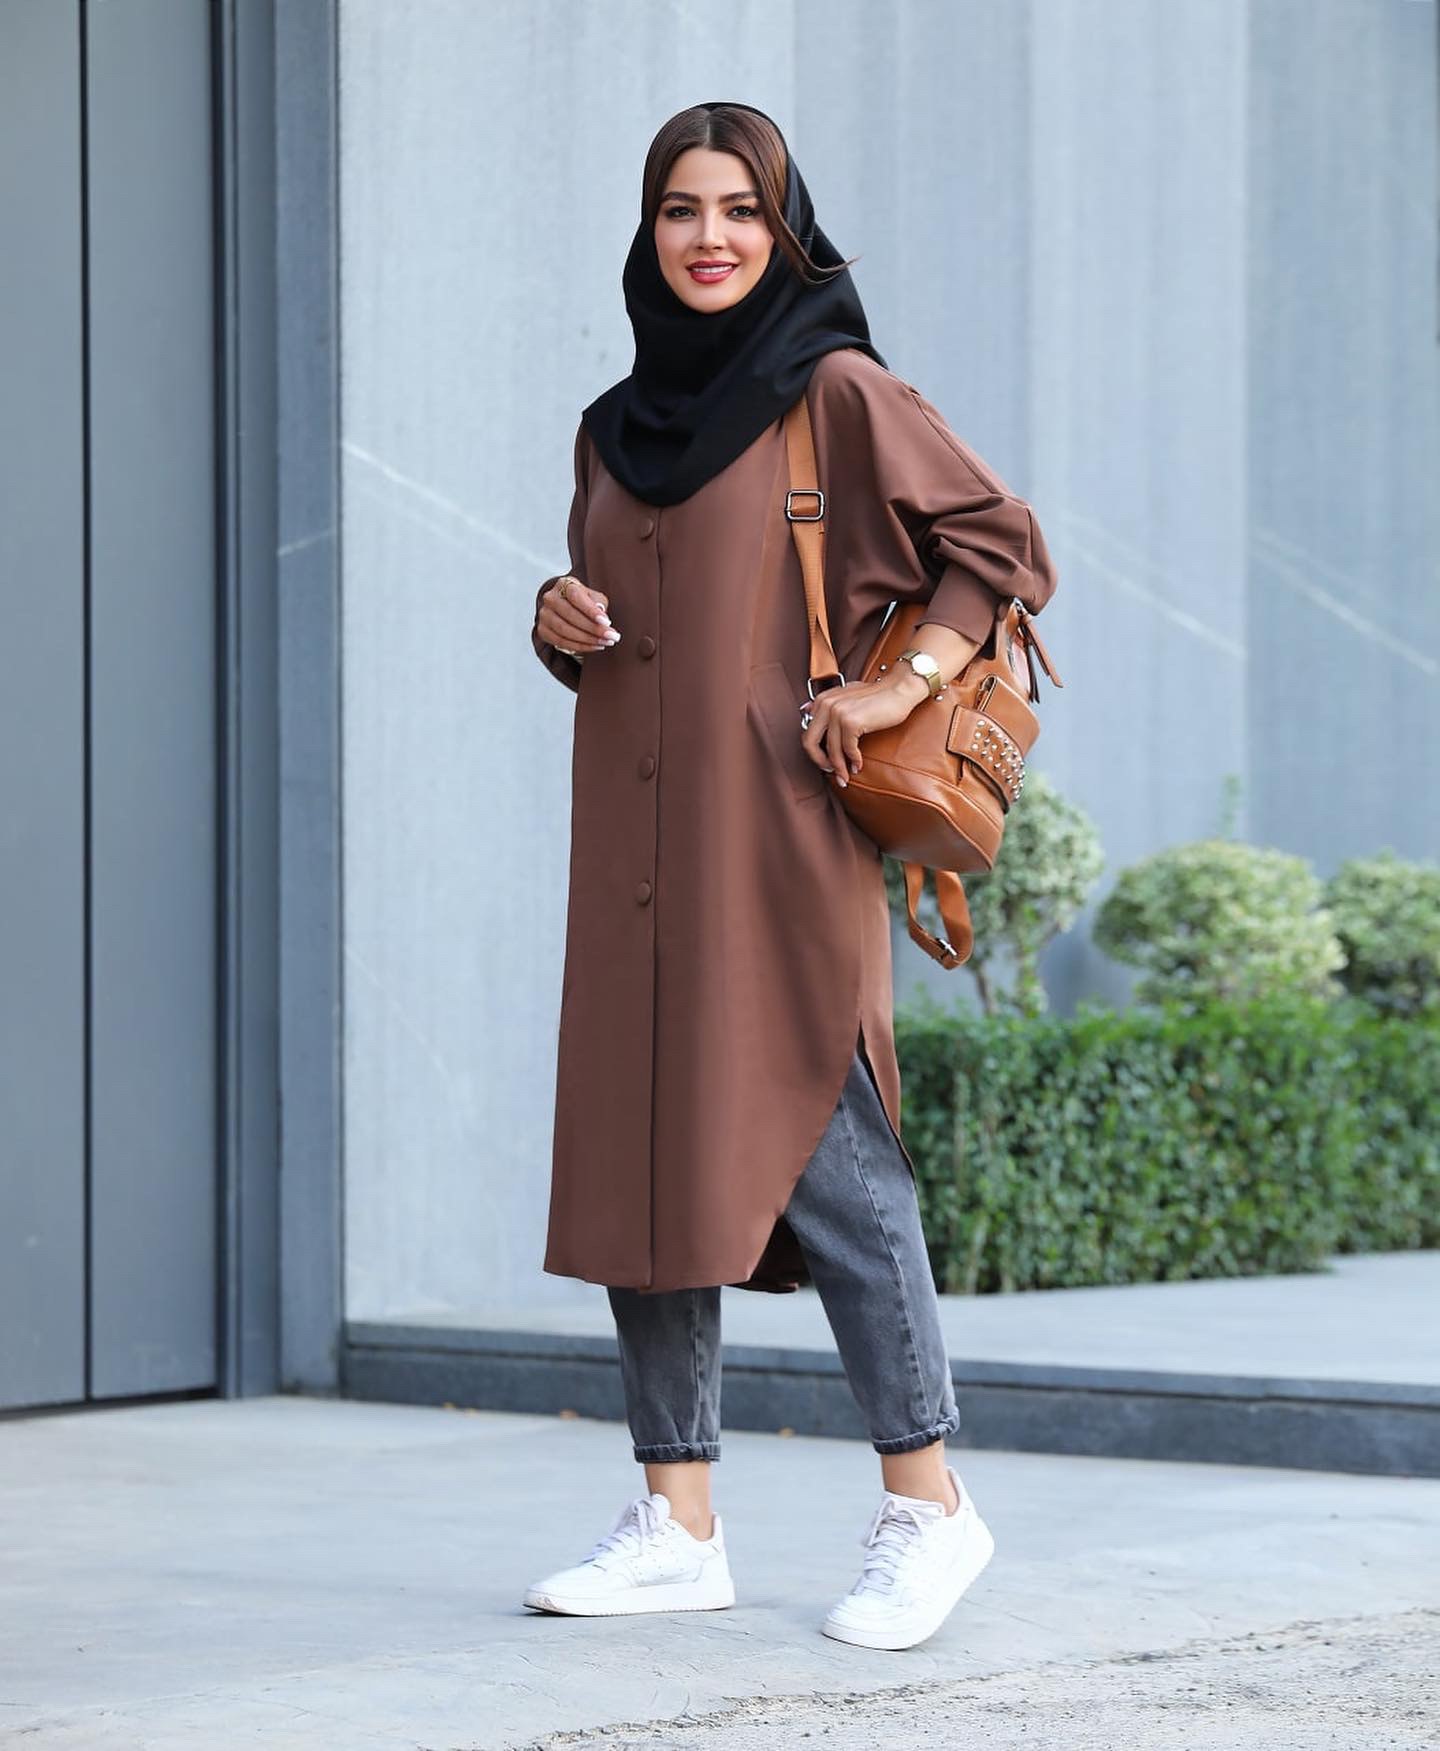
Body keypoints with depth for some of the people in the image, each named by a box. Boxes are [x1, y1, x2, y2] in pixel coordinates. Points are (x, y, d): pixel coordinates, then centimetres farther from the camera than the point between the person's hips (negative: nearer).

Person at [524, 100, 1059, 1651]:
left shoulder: (836, 394, -1)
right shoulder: (615, 429, 16)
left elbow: (1000, 544, -1)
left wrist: (901, 685, -12)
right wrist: (561, 627, 3)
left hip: (777, 840, -6)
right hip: (635, 852, 6)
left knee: (819, 1156, -9)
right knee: (635, 1155, 3)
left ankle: (926, 1504, 1)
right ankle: (678, 1525, 9)